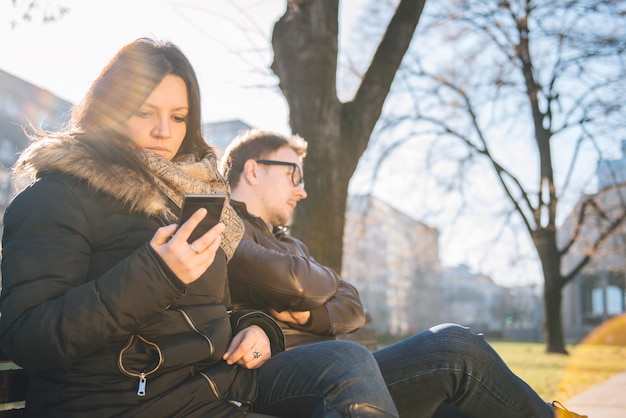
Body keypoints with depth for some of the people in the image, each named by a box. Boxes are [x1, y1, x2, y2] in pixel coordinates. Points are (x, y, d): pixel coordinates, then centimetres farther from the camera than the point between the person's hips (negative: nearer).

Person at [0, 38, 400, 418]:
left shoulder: (193, 192, 16)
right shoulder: (56, 198, -5)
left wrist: (255, 327, -1)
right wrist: (155, 275, -27)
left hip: (221, 377, 7)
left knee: (349, 361, -18)